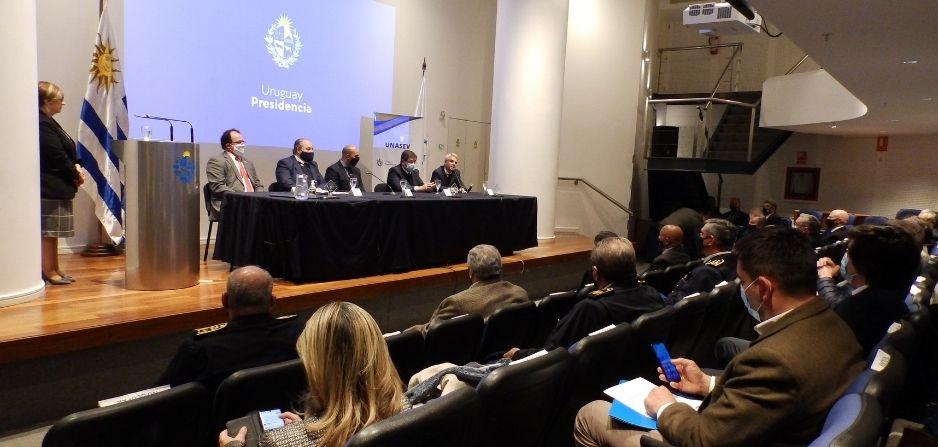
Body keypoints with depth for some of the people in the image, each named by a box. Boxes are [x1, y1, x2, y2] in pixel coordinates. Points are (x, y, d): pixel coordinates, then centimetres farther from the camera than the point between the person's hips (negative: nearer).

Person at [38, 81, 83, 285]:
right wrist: (76, 174, -7)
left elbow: (66, 152, 18)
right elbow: (57, 157, -19)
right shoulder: (43, 125, -16)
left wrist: (76, 166, 1)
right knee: (48, 231, -2)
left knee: (52, 231, 14)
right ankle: (48, 271, 5)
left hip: (56, 186, 10)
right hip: (50, 187, -10)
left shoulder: (48, 122, 16)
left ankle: (54, 269, 21)